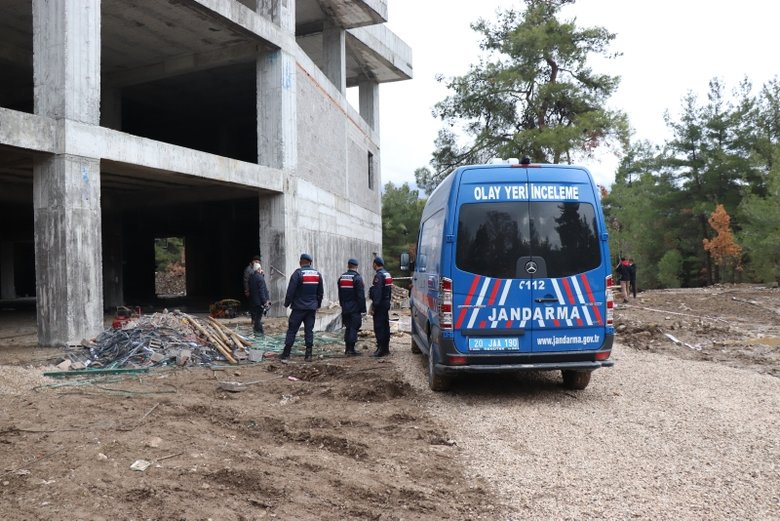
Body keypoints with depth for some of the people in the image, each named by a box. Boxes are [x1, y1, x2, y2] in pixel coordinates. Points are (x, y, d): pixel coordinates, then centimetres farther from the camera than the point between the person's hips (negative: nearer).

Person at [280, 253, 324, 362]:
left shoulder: (298, 273, -10)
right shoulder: (317, 274, 7)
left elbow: (290, 291, -11)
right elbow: (320, 292, 15)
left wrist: (287, 303, 0)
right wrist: (318, 305, 24)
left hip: (299, 307, -4)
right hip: (312, 308, 4)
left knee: (292, 330, 2)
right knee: (309, 330, 6)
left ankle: (286, 353, 5)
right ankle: (308, 355, 4)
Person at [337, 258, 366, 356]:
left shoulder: (341, 277, 10)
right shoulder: (357, 278, -12)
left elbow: (340, 294, 15)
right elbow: (361, 295, -14)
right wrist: (363, 308, -11)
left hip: (345, 308, 6)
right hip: (355, 308, -6)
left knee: (348, 328, 14)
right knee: (354, 328, -3)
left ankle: (347, 348, 17)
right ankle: (351, 349, -5)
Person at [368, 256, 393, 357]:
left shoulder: (379, 275, -16)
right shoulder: (387, 274, 15)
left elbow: (377, 293, -22)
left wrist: (374, 307, -21)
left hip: (380, 304, -10)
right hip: (386, 303, 10)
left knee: (379, 327, -8)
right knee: (385, 326, 14)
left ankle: (381, 349, -9)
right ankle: (386, 348, 20)